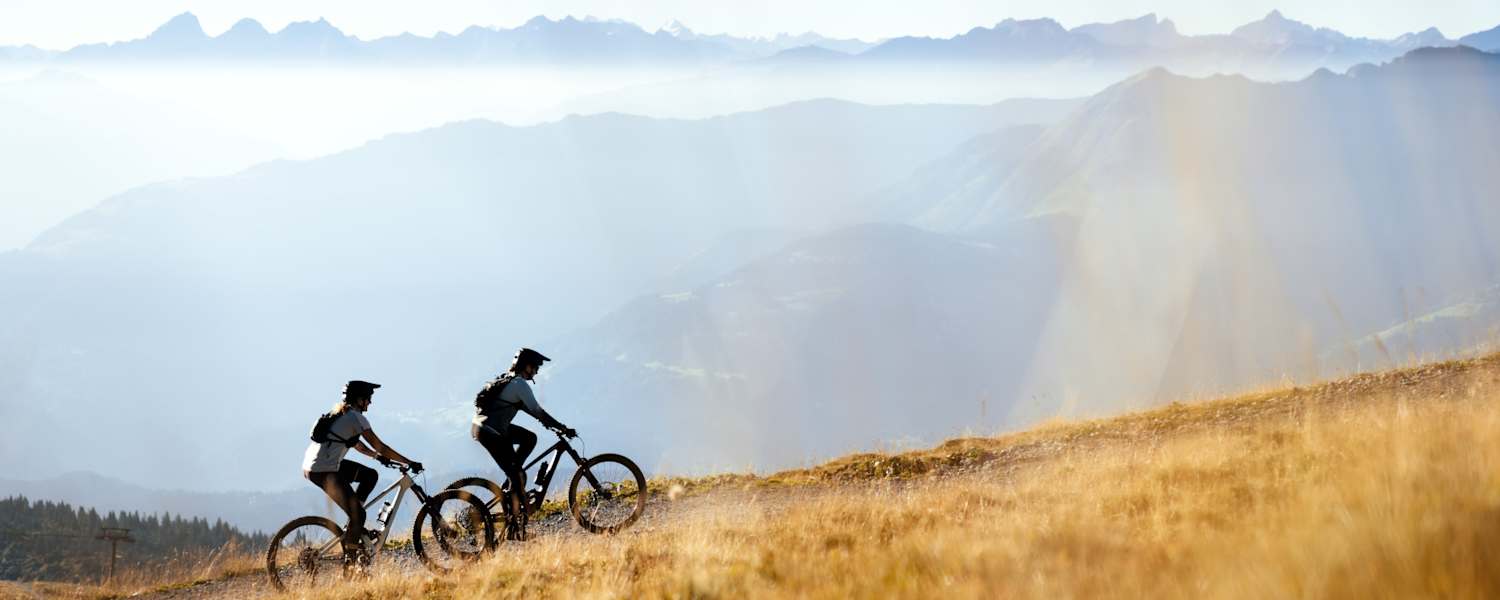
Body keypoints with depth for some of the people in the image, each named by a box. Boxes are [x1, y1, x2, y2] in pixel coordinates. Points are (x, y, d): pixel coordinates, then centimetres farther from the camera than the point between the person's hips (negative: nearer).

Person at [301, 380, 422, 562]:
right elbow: (379, 446, -9)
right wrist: (409, 463, -5)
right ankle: (350, 556, 0)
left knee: (370, 475, 18)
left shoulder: (339, 413, 18)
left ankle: (354, 524, 15)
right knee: (358, 515, -6)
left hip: (311, 466, 9)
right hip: (324, 472, -9)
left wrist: (377, 456, 24)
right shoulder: (356, 417, -9)